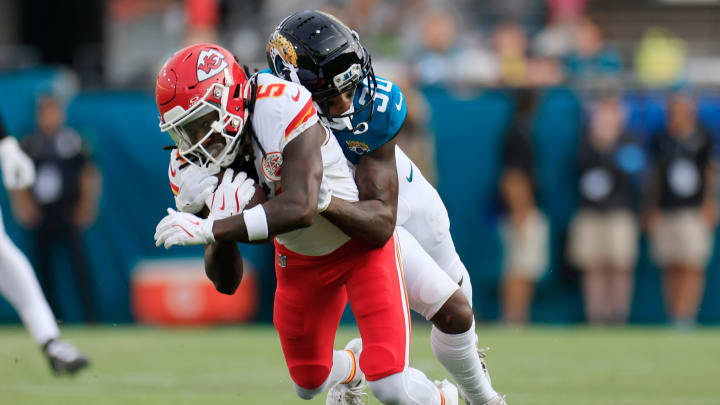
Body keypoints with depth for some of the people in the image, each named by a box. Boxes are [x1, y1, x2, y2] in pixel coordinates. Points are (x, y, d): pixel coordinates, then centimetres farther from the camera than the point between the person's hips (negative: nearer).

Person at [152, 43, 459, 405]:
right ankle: (352, 366, 54)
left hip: (360, 240, -5)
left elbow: (300, 209, -48)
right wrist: (220, 227, -40)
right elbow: (226, 283, -19)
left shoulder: (281, 108, -36)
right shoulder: (192, 170, -19)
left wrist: (208, 229, -51)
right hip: (299, 258, 5)